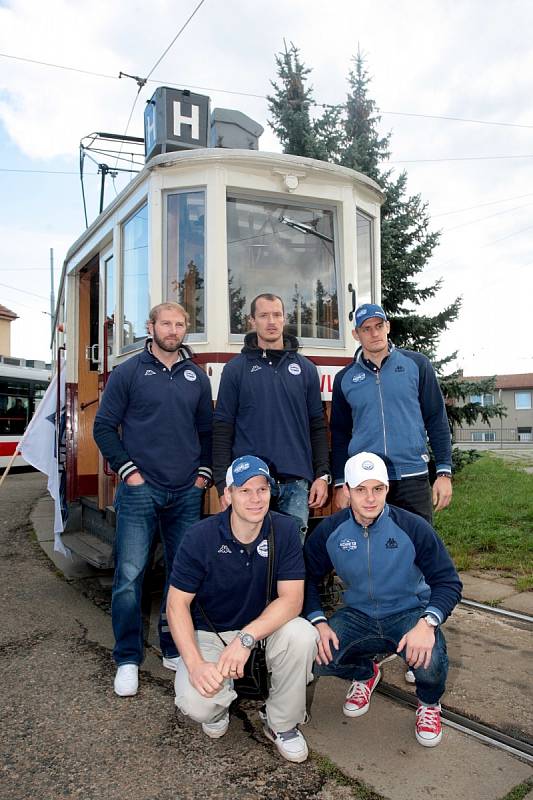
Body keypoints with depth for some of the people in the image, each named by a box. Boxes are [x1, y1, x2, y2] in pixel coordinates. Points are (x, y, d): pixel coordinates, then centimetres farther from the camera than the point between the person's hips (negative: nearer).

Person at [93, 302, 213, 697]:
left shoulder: (197, 376, 10)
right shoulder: (129, 372, 1)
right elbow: (104, 427, 1)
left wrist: (204, 472, 6)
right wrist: (128, 470, -7)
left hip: (188, 493, 4)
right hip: (140, 490, -3)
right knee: (130, 574, -2)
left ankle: (174, 649, 27)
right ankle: (128, 659, 14)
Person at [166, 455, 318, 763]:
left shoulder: (285, 530, -15)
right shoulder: (200, 537, -18)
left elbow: (292, 599, -19)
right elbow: (177, 603, -14)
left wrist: (246, 638, -32)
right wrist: (195, 663, -26)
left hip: (264, 626, 2)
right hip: (209, 633, -1)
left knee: (302, 634, -29)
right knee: (196, 703, -26)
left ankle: (282, 724, -2)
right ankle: (219, 707, 15)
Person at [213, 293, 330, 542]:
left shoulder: (305, 368, 11)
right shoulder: (236, 369, 4)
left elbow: (317, 426, 11)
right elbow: (222, 429, 0)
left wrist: (322, 475, 3)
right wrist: (223, 484, -6)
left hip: (296, 483, 2)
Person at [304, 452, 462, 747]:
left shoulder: (413, 527, -16)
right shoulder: (329, 531, -9)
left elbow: (448, 581, -12)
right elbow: (308, 578, 1)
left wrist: (427, 623, -30)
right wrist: (318, 621, -17)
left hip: (408, 612, -2)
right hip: (357, 616, 3)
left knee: (430, 663, -33)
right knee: (314, 657, -22)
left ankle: (429, 704, 9)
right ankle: (365, 673, 16)